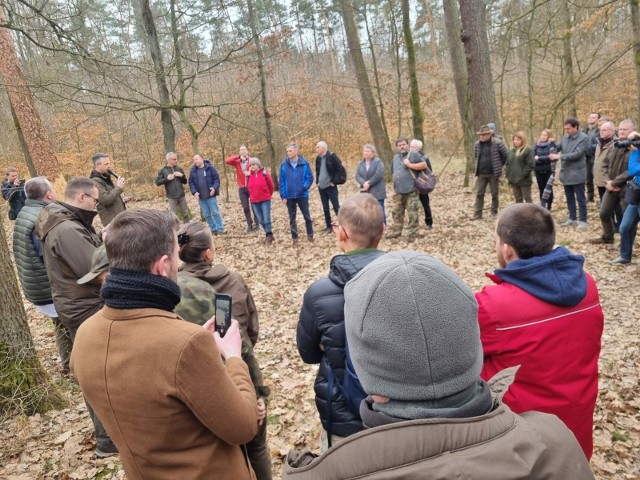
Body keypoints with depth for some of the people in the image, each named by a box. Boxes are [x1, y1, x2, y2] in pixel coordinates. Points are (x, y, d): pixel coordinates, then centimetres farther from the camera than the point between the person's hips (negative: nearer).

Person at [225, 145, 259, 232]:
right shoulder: (237, 162, 5)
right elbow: (227, 161, -9)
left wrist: (250, 172, -24)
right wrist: (239, 156, -15)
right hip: (242, 188, 2)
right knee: (245, 207, 4)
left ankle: (256, 224, 14)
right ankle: (250, 225, 14)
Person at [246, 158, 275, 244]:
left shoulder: (265, 174, -8)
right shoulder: (249, 175, 2)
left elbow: (271, 186, 1)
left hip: (265, 200, -4)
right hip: (254, 202, 4)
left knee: (266, 220, -7)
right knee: (261, 220, 8)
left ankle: (269, 236, 3)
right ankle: (269, 235, 21)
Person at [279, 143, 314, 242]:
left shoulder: (304, 163, -7)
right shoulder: (284, 164, -4)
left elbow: (310, 178, -2)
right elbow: (282, 181, 0)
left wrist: (304, 187, -17)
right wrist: (283, 195, -3)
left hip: (302, 195, -1)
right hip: (289, 196, 2)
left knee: (307, 216, 8)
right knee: (292, 218, 12)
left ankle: (310, 235, 23)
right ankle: (294, 237, 23)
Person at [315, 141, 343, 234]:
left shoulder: (332, 156, -10)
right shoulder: (318, 158, 8)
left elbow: (340, 169, -12)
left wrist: (334, 181, -14)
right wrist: (317, 181, 10)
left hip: (331, 187, -6)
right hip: (321, 187, 6)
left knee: (336, 207, -5)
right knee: (325, 208, 10)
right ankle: (328, 226, 19)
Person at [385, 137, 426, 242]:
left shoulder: (414, 155, -4)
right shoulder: (395, 157, 16)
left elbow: (424, 165, -13)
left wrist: (410, 165, -17)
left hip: (411, 191, -6)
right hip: (398, 192, 6)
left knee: (412, 214, -4)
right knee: (396, 213, 14)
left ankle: (412, 234, 3)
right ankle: (396, 231, 27)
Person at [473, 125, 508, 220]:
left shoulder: (498, 143, -9)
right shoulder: (477, 145, 4)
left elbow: (505, 155, -1)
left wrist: (499, 165, 8)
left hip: (493, 174, -3)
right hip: (481, 174, 3)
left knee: (495, 194, 7)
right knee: (479, 194, 1)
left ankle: (494, 213, 19)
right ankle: (477, 214, 5)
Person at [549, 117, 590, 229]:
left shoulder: (584, 138, -12)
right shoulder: (565, 137, 7)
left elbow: (577, 154, -21)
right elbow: (558, 148, 18)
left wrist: (559, 156, -22)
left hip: (577, 174, -6)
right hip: (566, 173, 7)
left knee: (580, 198, 1)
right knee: (569, 198, 15)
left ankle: (582, 220, 8)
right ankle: (572, 218, 26)